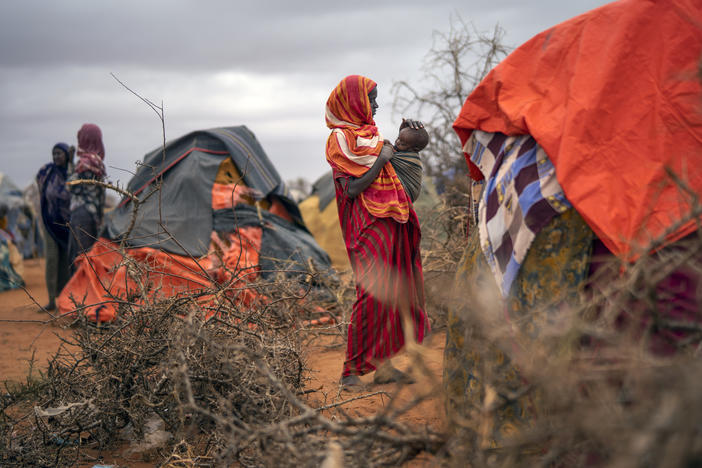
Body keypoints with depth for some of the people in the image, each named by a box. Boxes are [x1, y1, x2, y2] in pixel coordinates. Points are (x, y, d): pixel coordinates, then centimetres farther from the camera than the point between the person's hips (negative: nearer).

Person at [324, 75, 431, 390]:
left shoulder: (369, 132, 17)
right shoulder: (341, 138, -8)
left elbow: (391, 157, 32)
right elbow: (351, 189, -16)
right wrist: (381, 160, -11)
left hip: (390, 223, 9)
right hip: (368, 225, -9)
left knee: (391, 292, 8)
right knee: (371, 294, -13)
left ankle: (382, 365, 13)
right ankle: (352, 370, -7)